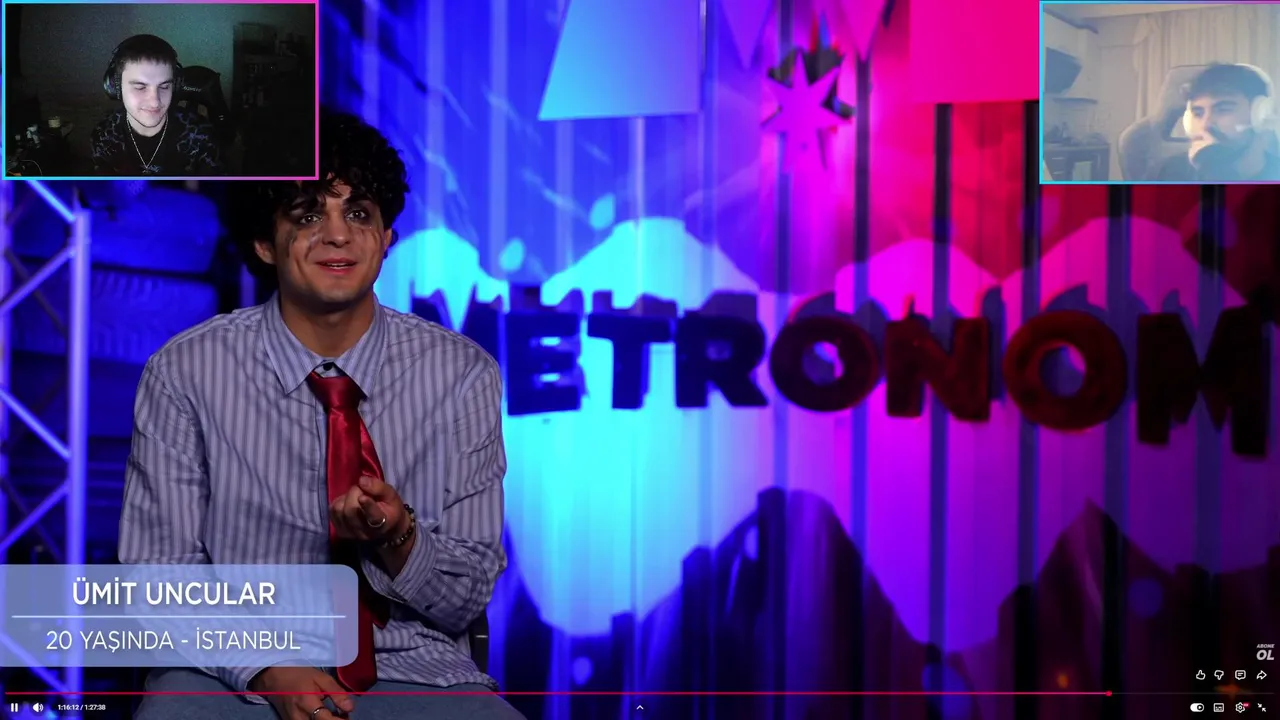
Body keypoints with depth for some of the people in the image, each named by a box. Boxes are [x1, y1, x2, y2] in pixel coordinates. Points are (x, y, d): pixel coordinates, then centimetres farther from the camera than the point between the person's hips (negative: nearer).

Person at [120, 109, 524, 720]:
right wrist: (266, 668, -15)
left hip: (412, 669, 1)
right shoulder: (183, 373, -1)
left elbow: (466, 599, 4)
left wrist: (397, 538, -17)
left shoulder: (463, 374, 1)